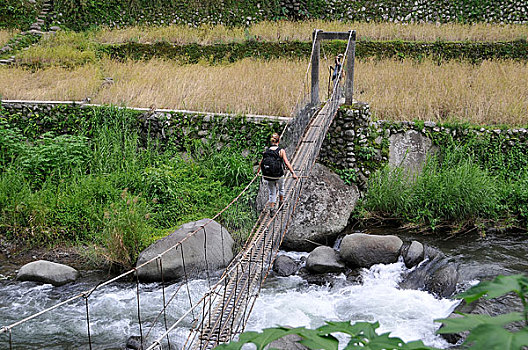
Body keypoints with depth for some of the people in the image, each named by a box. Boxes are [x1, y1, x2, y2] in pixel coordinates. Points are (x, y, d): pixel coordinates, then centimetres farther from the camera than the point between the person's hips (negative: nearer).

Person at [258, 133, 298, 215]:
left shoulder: (266, 150, -2)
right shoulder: (281, 151, -12)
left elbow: (261, 162, 9)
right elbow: (286, 163, -17)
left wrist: (258, 171, 25)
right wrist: (293, 173, -15)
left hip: (269, 176, 2)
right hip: (279, 175, -2)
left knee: (272, 192, 16)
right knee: (281, 188, 28)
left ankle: (271, 209, 11)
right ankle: (281, 203, 44)